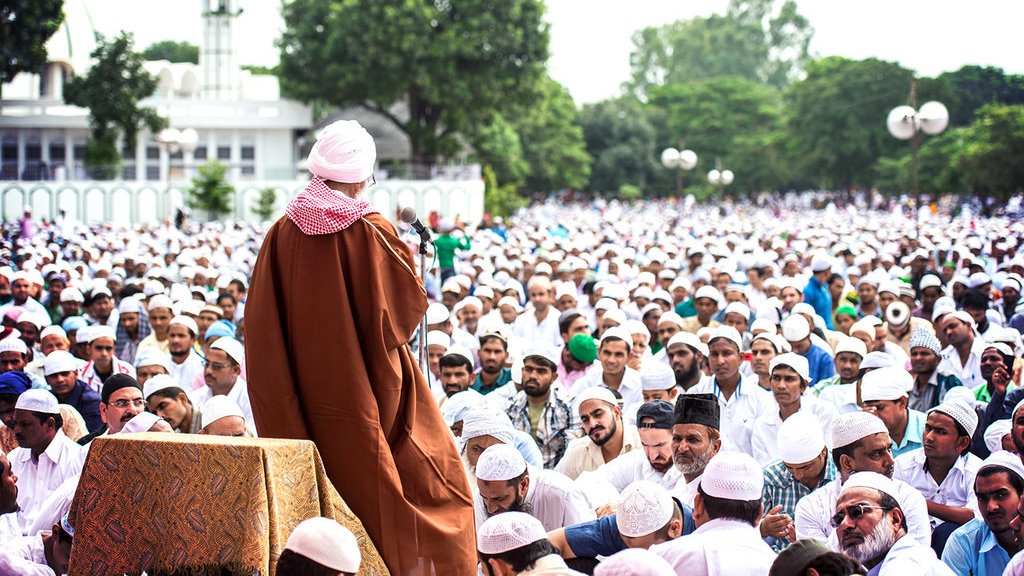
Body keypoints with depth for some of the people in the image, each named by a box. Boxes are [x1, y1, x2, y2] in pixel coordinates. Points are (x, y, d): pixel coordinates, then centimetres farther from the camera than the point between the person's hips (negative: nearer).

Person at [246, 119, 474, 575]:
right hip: (365, 395, -4)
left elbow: (260, 322, 1)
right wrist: (406, 255, 10)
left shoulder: (283, 232, -3)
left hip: (306, 396, 4)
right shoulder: (372, 232, -13)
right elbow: (408, 304, -7)